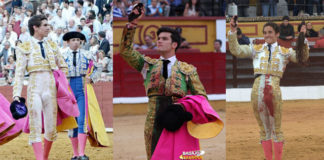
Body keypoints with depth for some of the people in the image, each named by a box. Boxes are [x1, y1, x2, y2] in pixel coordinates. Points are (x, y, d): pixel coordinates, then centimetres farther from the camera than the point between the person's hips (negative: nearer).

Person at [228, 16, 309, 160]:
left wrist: (303, 39, -8)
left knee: (276, 129, 4)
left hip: (274, 92, -1)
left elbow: (302, 58, 2)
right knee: (264, 129, 10)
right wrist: (232, 32, -2)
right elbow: (236, 50, 7)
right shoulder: (256, 49, 14)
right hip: (257, 91, 1)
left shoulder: (285, 52, 12)